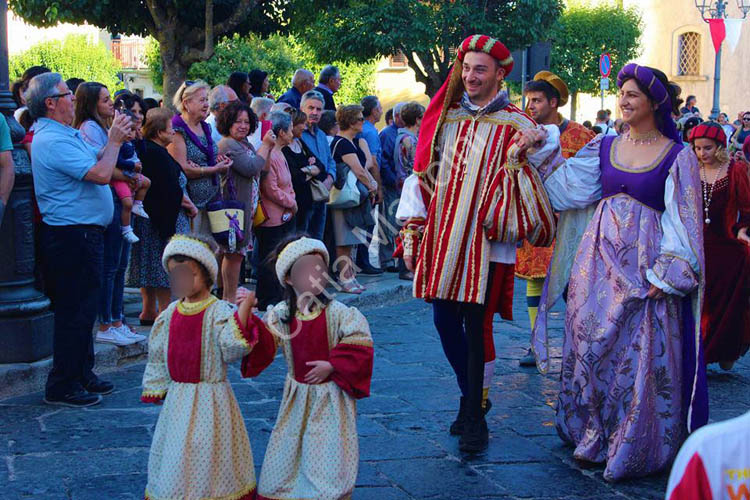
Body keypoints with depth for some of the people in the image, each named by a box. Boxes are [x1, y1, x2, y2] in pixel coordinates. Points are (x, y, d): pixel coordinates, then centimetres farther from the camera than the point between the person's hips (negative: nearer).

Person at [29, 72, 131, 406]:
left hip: (83, 235, 11)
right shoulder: (52, 141, -18)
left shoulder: (65, 135, 16)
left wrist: (113, 141, 8)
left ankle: (83, 376, 27)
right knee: (75, 312, -5)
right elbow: (100, 174, -24)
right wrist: (114, 141, -9)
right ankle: (62, 387, 3)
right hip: (72, 237, -11)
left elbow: (94, 163, 20)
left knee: (82, 310, 17)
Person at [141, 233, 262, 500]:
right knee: (174, 458, 12)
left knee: (208, 459, 2)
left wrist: (245, 309, -36)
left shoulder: (220, 312, -12)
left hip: (210, 400, -5)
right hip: (177, 401, 5)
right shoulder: (169, 315, 6)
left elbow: (233, 348, -26)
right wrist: (156, 389, 17)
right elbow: (158, 355, 16)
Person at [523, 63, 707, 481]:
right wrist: (543, 150, 0)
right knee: (592, 344, 9)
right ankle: (593, 437, 25)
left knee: (641, 353, -1)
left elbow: (683, 221, -7)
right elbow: (569, 186, 9)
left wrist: (665, 275, -13)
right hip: (600, 260, 5)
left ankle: (635, 448, 14)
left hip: (645, 266, -4)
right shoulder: (605, 147, 9)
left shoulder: (678, 157, -4)